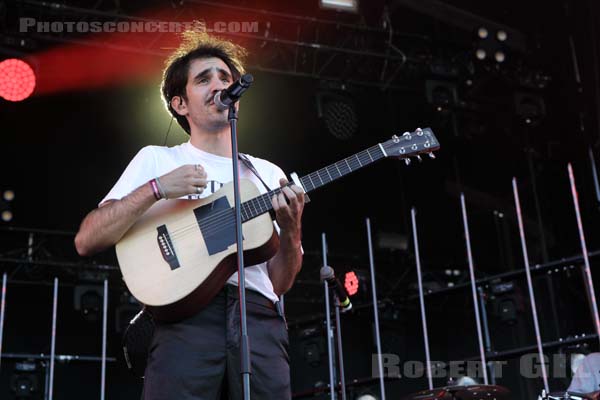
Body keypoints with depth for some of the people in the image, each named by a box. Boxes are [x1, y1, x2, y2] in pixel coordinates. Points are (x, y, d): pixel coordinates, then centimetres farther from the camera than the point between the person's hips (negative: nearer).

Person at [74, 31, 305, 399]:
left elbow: (279, 283, 15)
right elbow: (87, 241, 1)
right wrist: (156, 189, -10)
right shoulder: (157, 159, 12)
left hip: (260, 318, 3)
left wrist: (291, 230, -5)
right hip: (187, 316, -2)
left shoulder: (268, 173, 19)